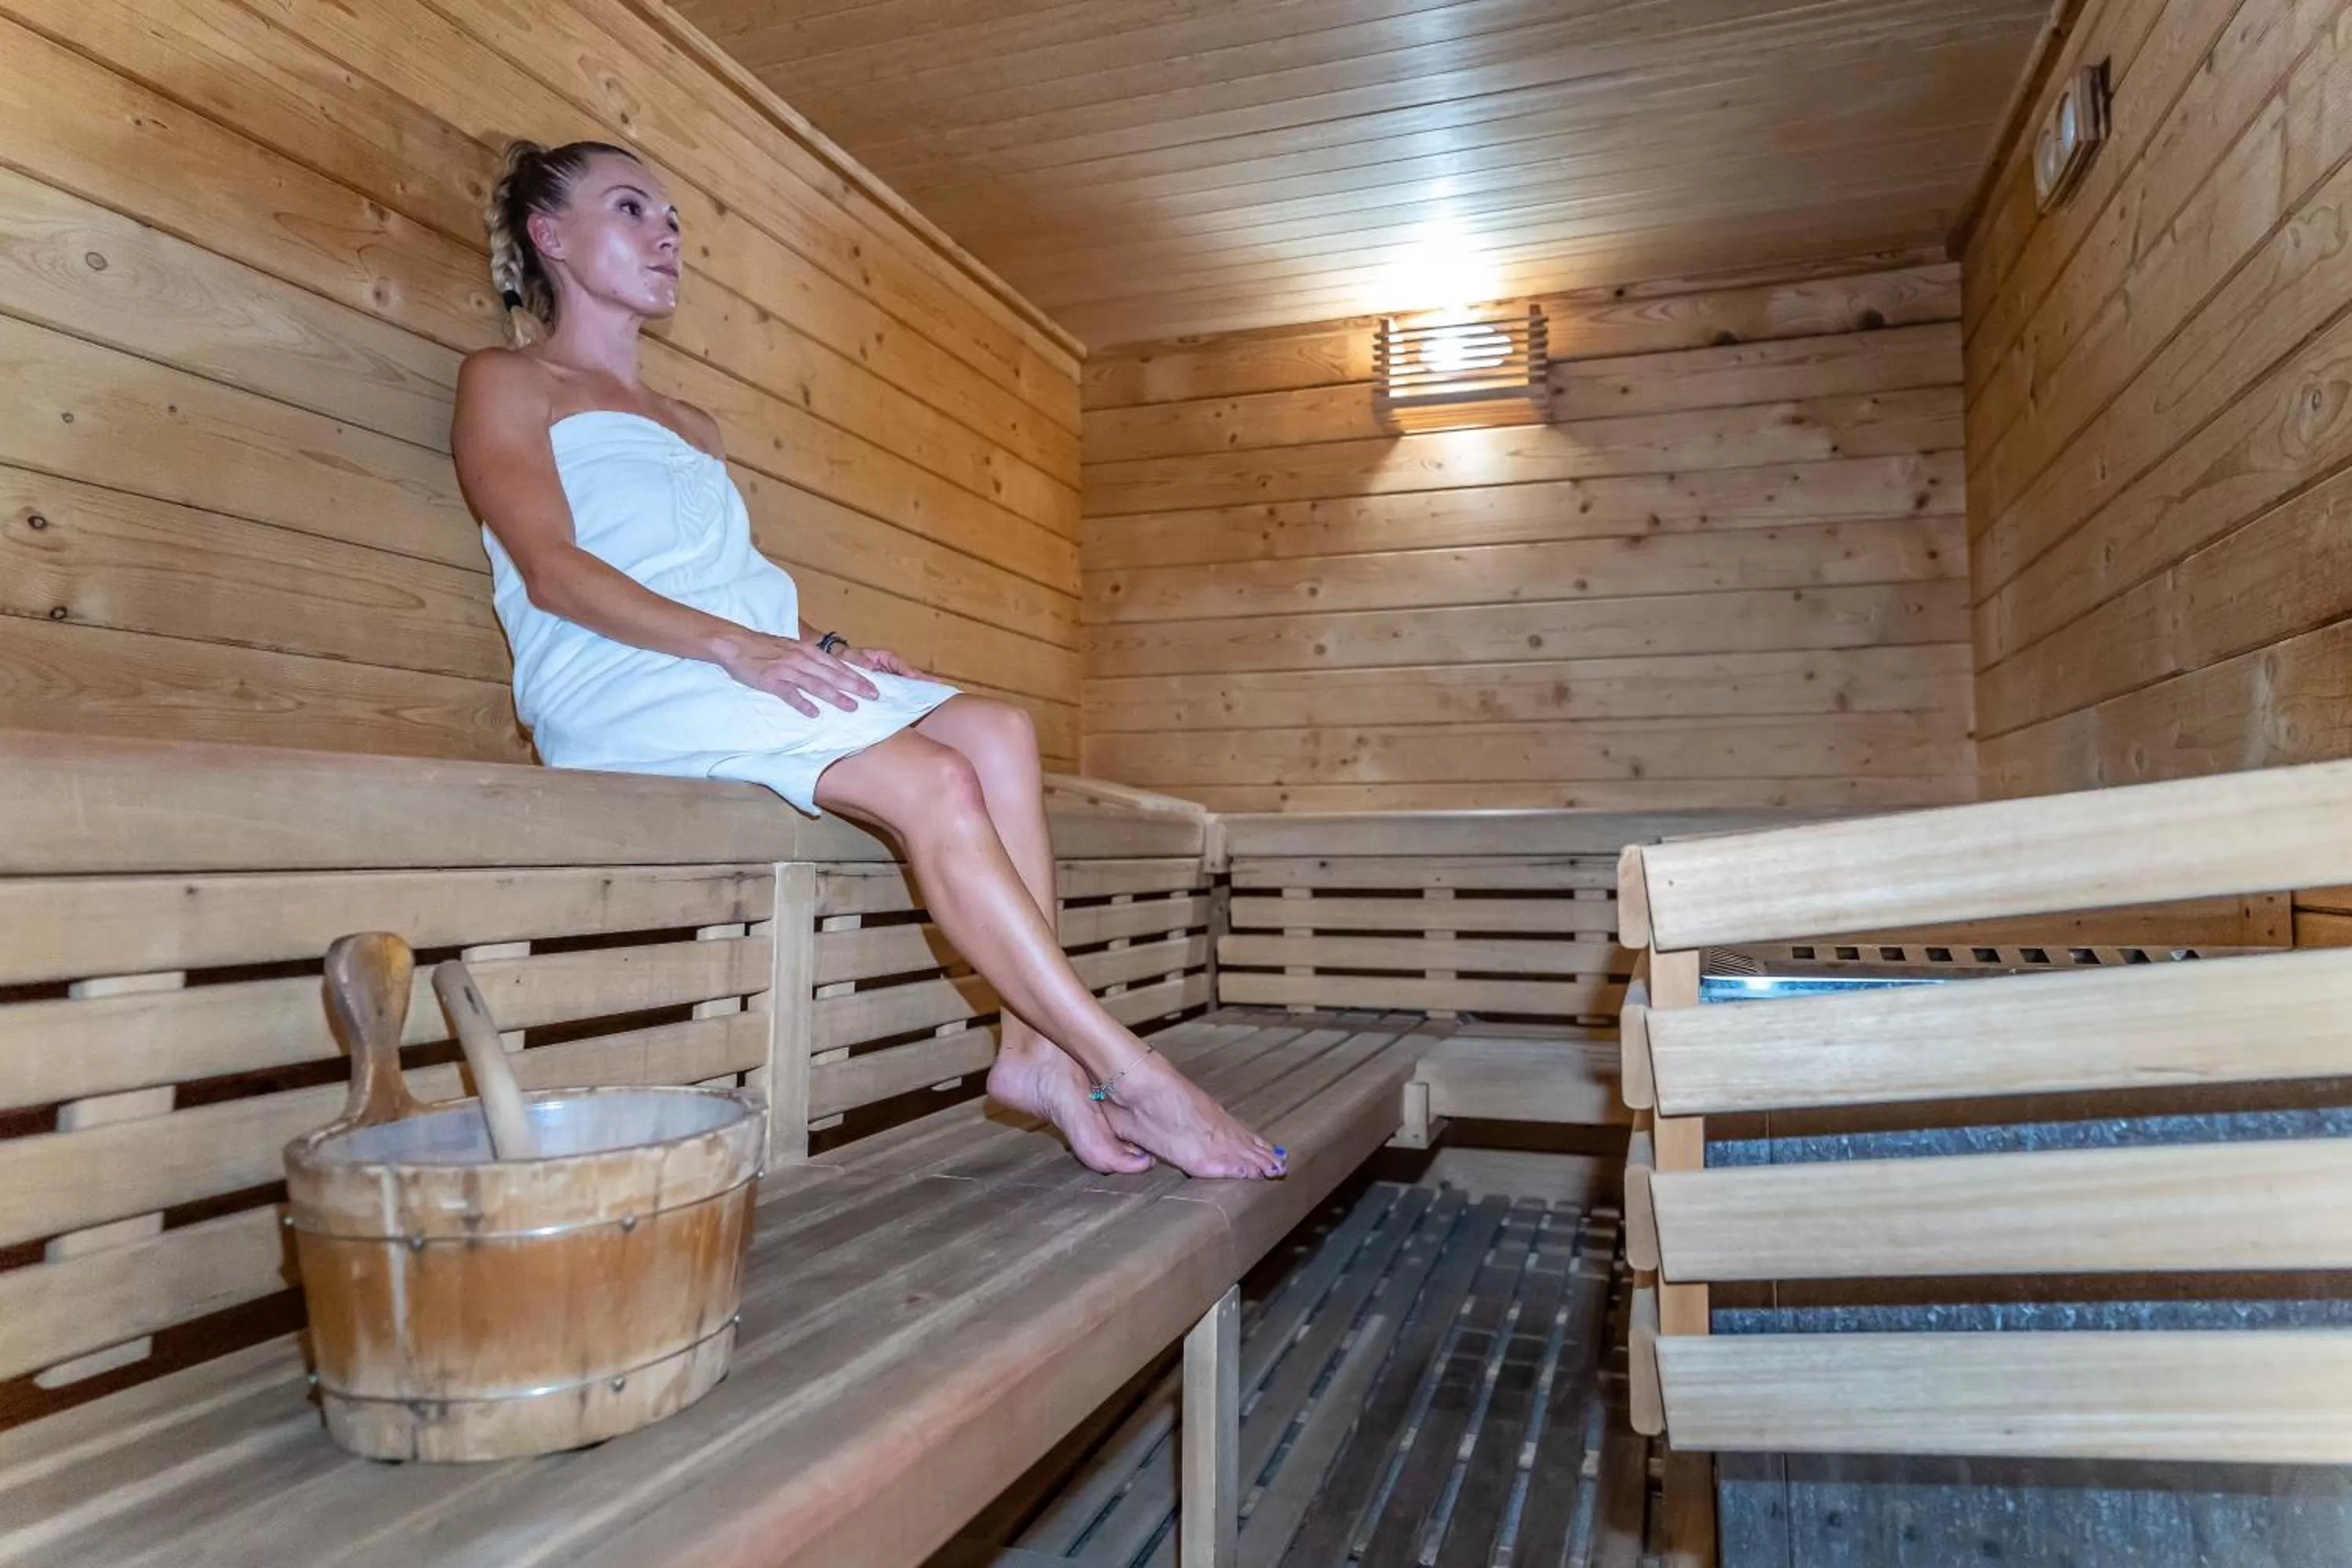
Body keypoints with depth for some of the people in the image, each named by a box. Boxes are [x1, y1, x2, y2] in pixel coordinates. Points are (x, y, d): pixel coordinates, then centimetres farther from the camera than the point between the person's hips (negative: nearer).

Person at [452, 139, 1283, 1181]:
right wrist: (737, 645, -22)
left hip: (753, 671, 7)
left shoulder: (694, 428, 32)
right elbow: (551, 571, -7)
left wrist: (821, 647, 1)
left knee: (997, 732, -16)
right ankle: (1129, 1073, -23)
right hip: (620, 682, -7)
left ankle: (1033, 1052, -23)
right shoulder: (505, 383, 10)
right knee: (935, 782, -27)